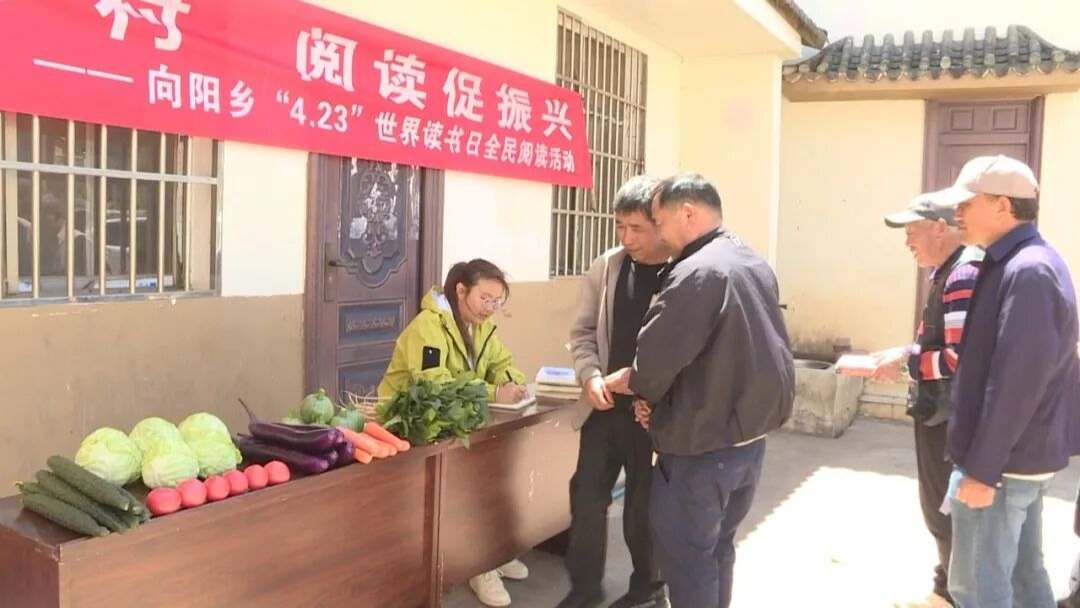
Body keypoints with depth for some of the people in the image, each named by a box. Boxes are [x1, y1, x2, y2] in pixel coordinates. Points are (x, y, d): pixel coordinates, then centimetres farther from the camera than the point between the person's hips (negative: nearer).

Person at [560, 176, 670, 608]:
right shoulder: (605, 268, 2)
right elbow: (583, 331, 8)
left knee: (644, 507, 11)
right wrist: (590, 375, -9)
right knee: (586, 496, 9)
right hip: (605, 407, 4)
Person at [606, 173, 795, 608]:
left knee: (685, 554, 5)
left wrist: (627, 383, -1)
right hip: (751, 434, 9)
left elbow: (657, 362, -24)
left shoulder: (696, 272, -21)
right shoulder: (756, 265, 9)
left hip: (702, 444, -9)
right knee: (717, 546, 21)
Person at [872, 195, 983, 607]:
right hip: (940, 411, 10)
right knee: (941, 507, 22)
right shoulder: (945, 272, 10)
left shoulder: (964, 275, -22)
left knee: (946, 511, 5)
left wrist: (905, 363, -19)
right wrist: (907, 352, 5)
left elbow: (962, 357, -28)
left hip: (949, 416, -10)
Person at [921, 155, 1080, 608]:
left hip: (1003, 462, -10)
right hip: (1023, 455, 10)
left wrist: (982, 469, -22)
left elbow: (1016, 381, -25)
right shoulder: (1023, 263, 10)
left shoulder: (1027, 271, -22)